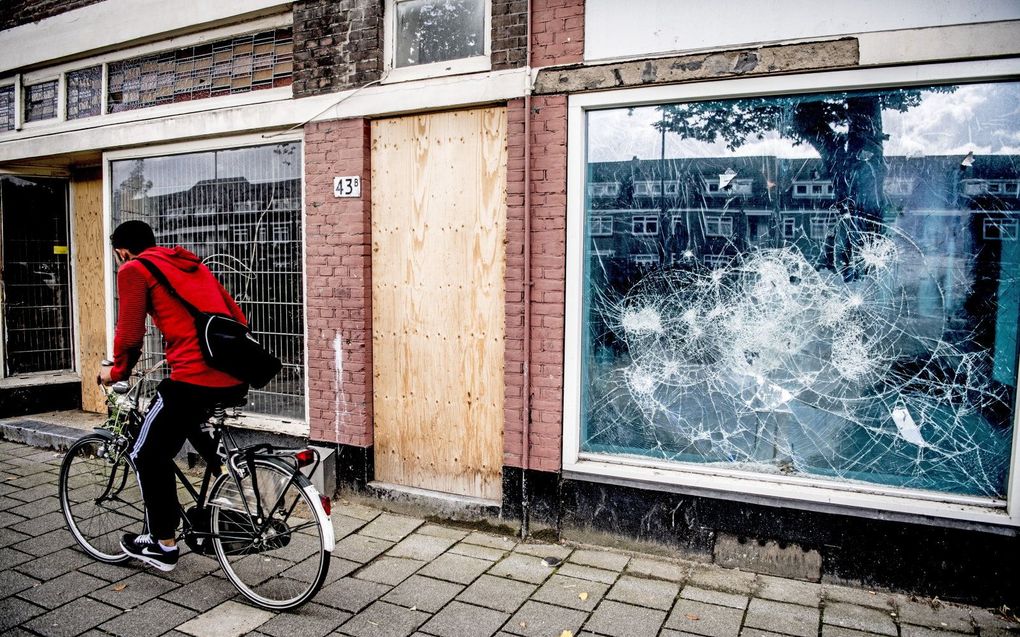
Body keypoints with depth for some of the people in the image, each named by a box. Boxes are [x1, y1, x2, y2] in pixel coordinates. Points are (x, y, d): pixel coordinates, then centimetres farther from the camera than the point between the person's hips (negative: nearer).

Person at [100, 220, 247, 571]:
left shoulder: (134, 269, 6)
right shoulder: (191, 263, 25)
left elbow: (130, 333, 1)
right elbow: (237, 317, 22)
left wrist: (116, 372, 19)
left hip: (195, 378, -7)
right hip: (236, 378, 7)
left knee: (149, 456, 15)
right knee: (192, 421, 36)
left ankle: (162, 545, 25)